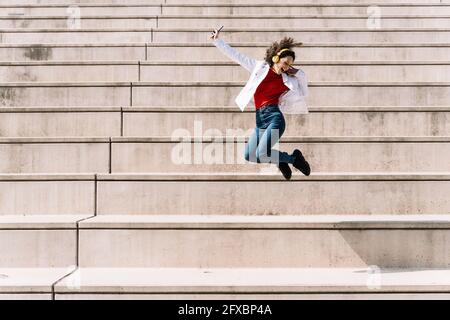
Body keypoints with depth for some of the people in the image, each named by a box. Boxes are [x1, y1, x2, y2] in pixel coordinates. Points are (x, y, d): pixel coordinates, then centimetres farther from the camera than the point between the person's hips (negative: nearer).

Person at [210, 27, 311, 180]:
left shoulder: (287, 79, 10)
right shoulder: (259, 67, 11)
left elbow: (304, 94, 17)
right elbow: (235, 55, 13)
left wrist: (299, 74, 8)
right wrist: (217, 40, 12)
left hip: (275, 117, -3)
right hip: (260, 121, 3)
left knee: (261, 155, -22)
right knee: (248, 155, -13)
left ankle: (294, 157, 2)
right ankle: (279, 159, 12)